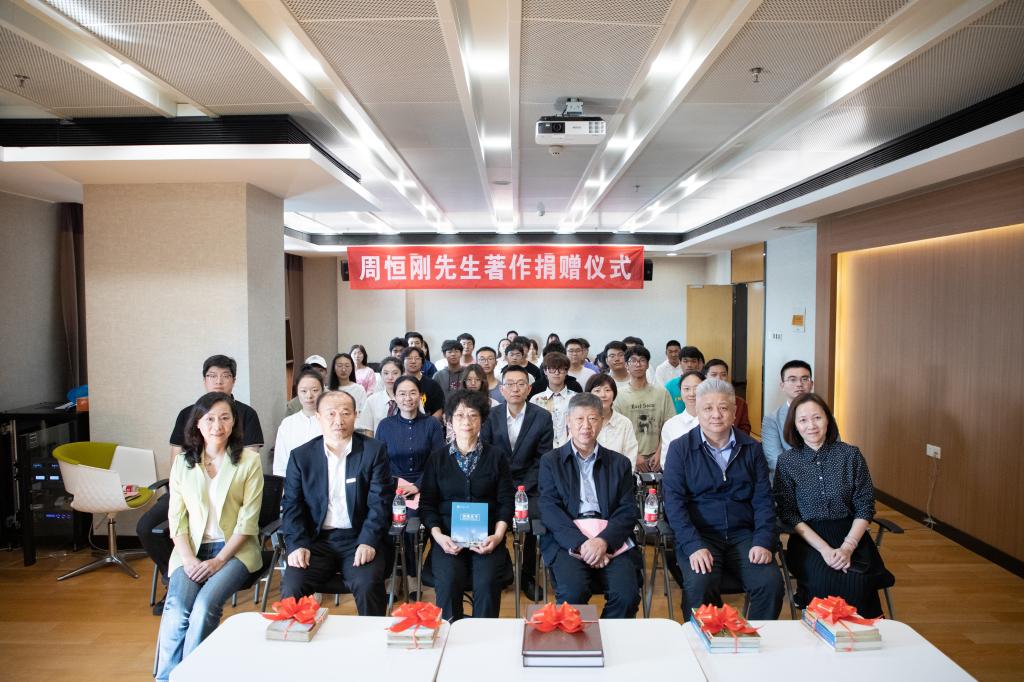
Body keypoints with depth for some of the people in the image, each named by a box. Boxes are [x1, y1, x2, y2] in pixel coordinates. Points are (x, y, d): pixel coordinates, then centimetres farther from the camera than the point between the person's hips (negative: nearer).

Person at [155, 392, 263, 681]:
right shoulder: (183, 461, 6)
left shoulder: (249, 460, -3)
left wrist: (218, 560, -14)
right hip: (191, 550, 2)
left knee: (205, 606, -26)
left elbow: (248, 520, -6)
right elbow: (176, 517, 4)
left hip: (234, 549, -2)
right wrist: (188, 559, -10)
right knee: (176, 610, -23)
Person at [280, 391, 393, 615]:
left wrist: (368, 542, -17)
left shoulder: (374, 451, 1)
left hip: (360, 539, -2)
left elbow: (380, 502, -4)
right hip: (316, 540, 2)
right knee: (291, 588, -21)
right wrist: (297, 545, -10)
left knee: (367, 585, -26)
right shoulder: (301, 456, 7)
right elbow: (292, 506, 4)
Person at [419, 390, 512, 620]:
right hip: (448, 537, 0)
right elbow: (427, 504, 8)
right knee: (448, 582, -27)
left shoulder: (495, 457, 8)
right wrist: (438, 536, -8)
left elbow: (506, 502, 6)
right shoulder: (437, 458, 10)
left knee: (486, 582, -27)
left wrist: (497, 536, -9)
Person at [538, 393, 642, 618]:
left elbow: (627, 511, 6)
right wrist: (581, 543, -15)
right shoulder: (550, 461, 12)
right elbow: (549, 509, 0)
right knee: (572, 593, -28)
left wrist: (604, 540, -13)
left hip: (611, 539, 2)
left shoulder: (619, 463, 16)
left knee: (627, 595, -23)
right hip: (567, 540, -1)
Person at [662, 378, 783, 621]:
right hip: (697, 535, -3)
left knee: (771, 581, -22)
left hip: (742, 535, 3)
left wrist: (763, 542, -7)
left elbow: (763, 500, 9)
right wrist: (694, 546, -18)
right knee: (699, 583, -30)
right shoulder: (680, 448, 2)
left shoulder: (752, 449, 12)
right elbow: (674, 502, -5)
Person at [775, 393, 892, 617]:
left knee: (858, 580, -27)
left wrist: (847, 547, -13)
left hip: (851, 537, 1)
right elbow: (788, 514, -3)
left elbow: (865, 508, 2)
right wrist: (824, 548, -15)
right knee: (827, 580, -29)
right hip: (807, 540, -1)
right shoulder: (786, 461, 1)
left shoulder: (851, 454, 4)